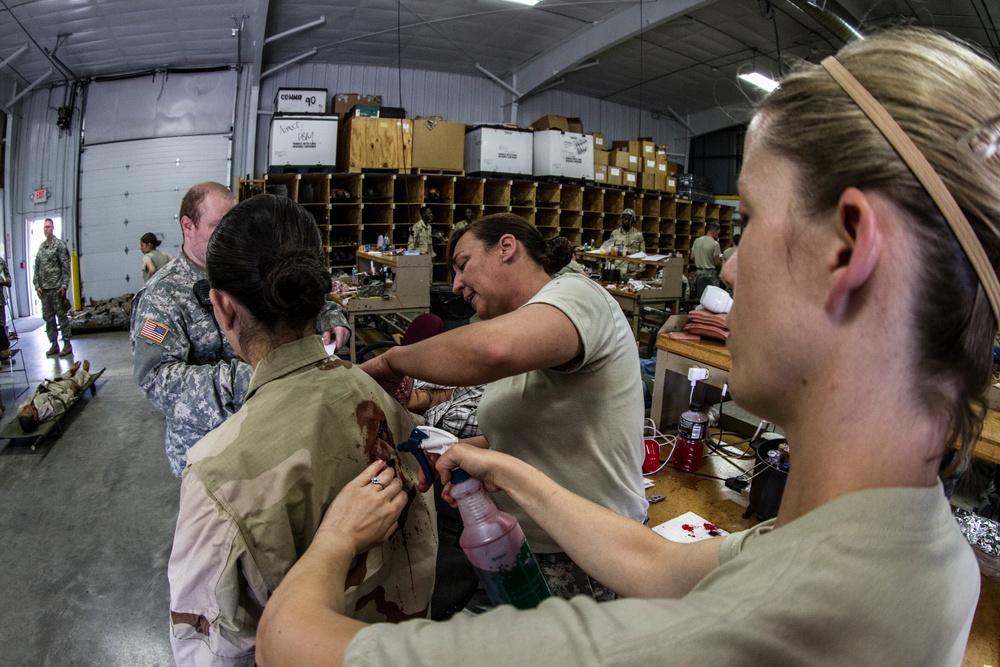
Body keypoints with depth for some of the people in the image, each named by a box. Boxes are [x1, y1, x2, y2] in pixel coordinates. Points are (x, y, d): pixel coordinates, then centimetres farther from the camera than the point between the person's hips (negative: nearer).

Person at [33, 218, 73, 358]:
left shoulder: (59, 245, -3)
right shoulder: (41, 247, 14)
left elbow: (65, 267, -8)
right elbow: (37, 268, 15)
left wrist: (64, 285, -13)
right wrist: (37, 285, 7)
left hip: (57, 288, -6)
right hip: (44, 289, 6)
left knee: (62, 316, -3)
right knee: (48, 317, 8)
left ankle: (67, 344, 2)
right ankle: (54, 345, 14)